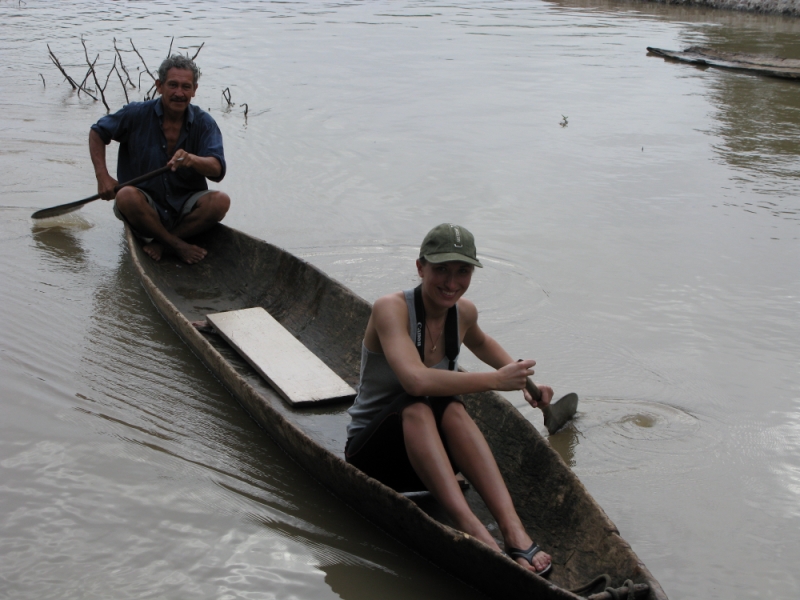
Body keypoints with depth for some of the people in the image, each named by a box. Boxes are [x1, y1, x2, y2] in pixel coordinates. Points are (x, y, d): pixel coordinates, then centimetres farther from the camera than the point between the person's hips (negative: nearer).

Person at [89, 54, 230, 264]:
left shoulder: (204, 123, -5)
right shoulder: (136, 114, -6)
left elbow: (217, 171, -18)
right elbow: (97, 133, 8)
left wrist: (192, 159, -40)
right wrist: (102, 176, -6)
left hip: (186, 207, 1)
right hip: (146, 205, -1)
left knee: (221, 201, -28)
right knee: (126, 196, -34)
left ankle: (160, 243, -14)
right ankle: (178, 246, -16)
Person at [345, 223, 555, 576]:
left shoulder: (464, 312, 0)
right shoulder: (391, 309, -19)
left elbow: (480, 343, 27)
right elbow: (416, 380, -37)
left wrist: (521, 378, 15)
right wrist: (495, 380, -32)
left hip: (428, 459, 5)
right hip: (373, 454, -4)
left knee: (451, 409, -29)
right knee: (417, 407, -36)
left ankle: (512, 526, -43)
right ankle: (470, 527, -50)